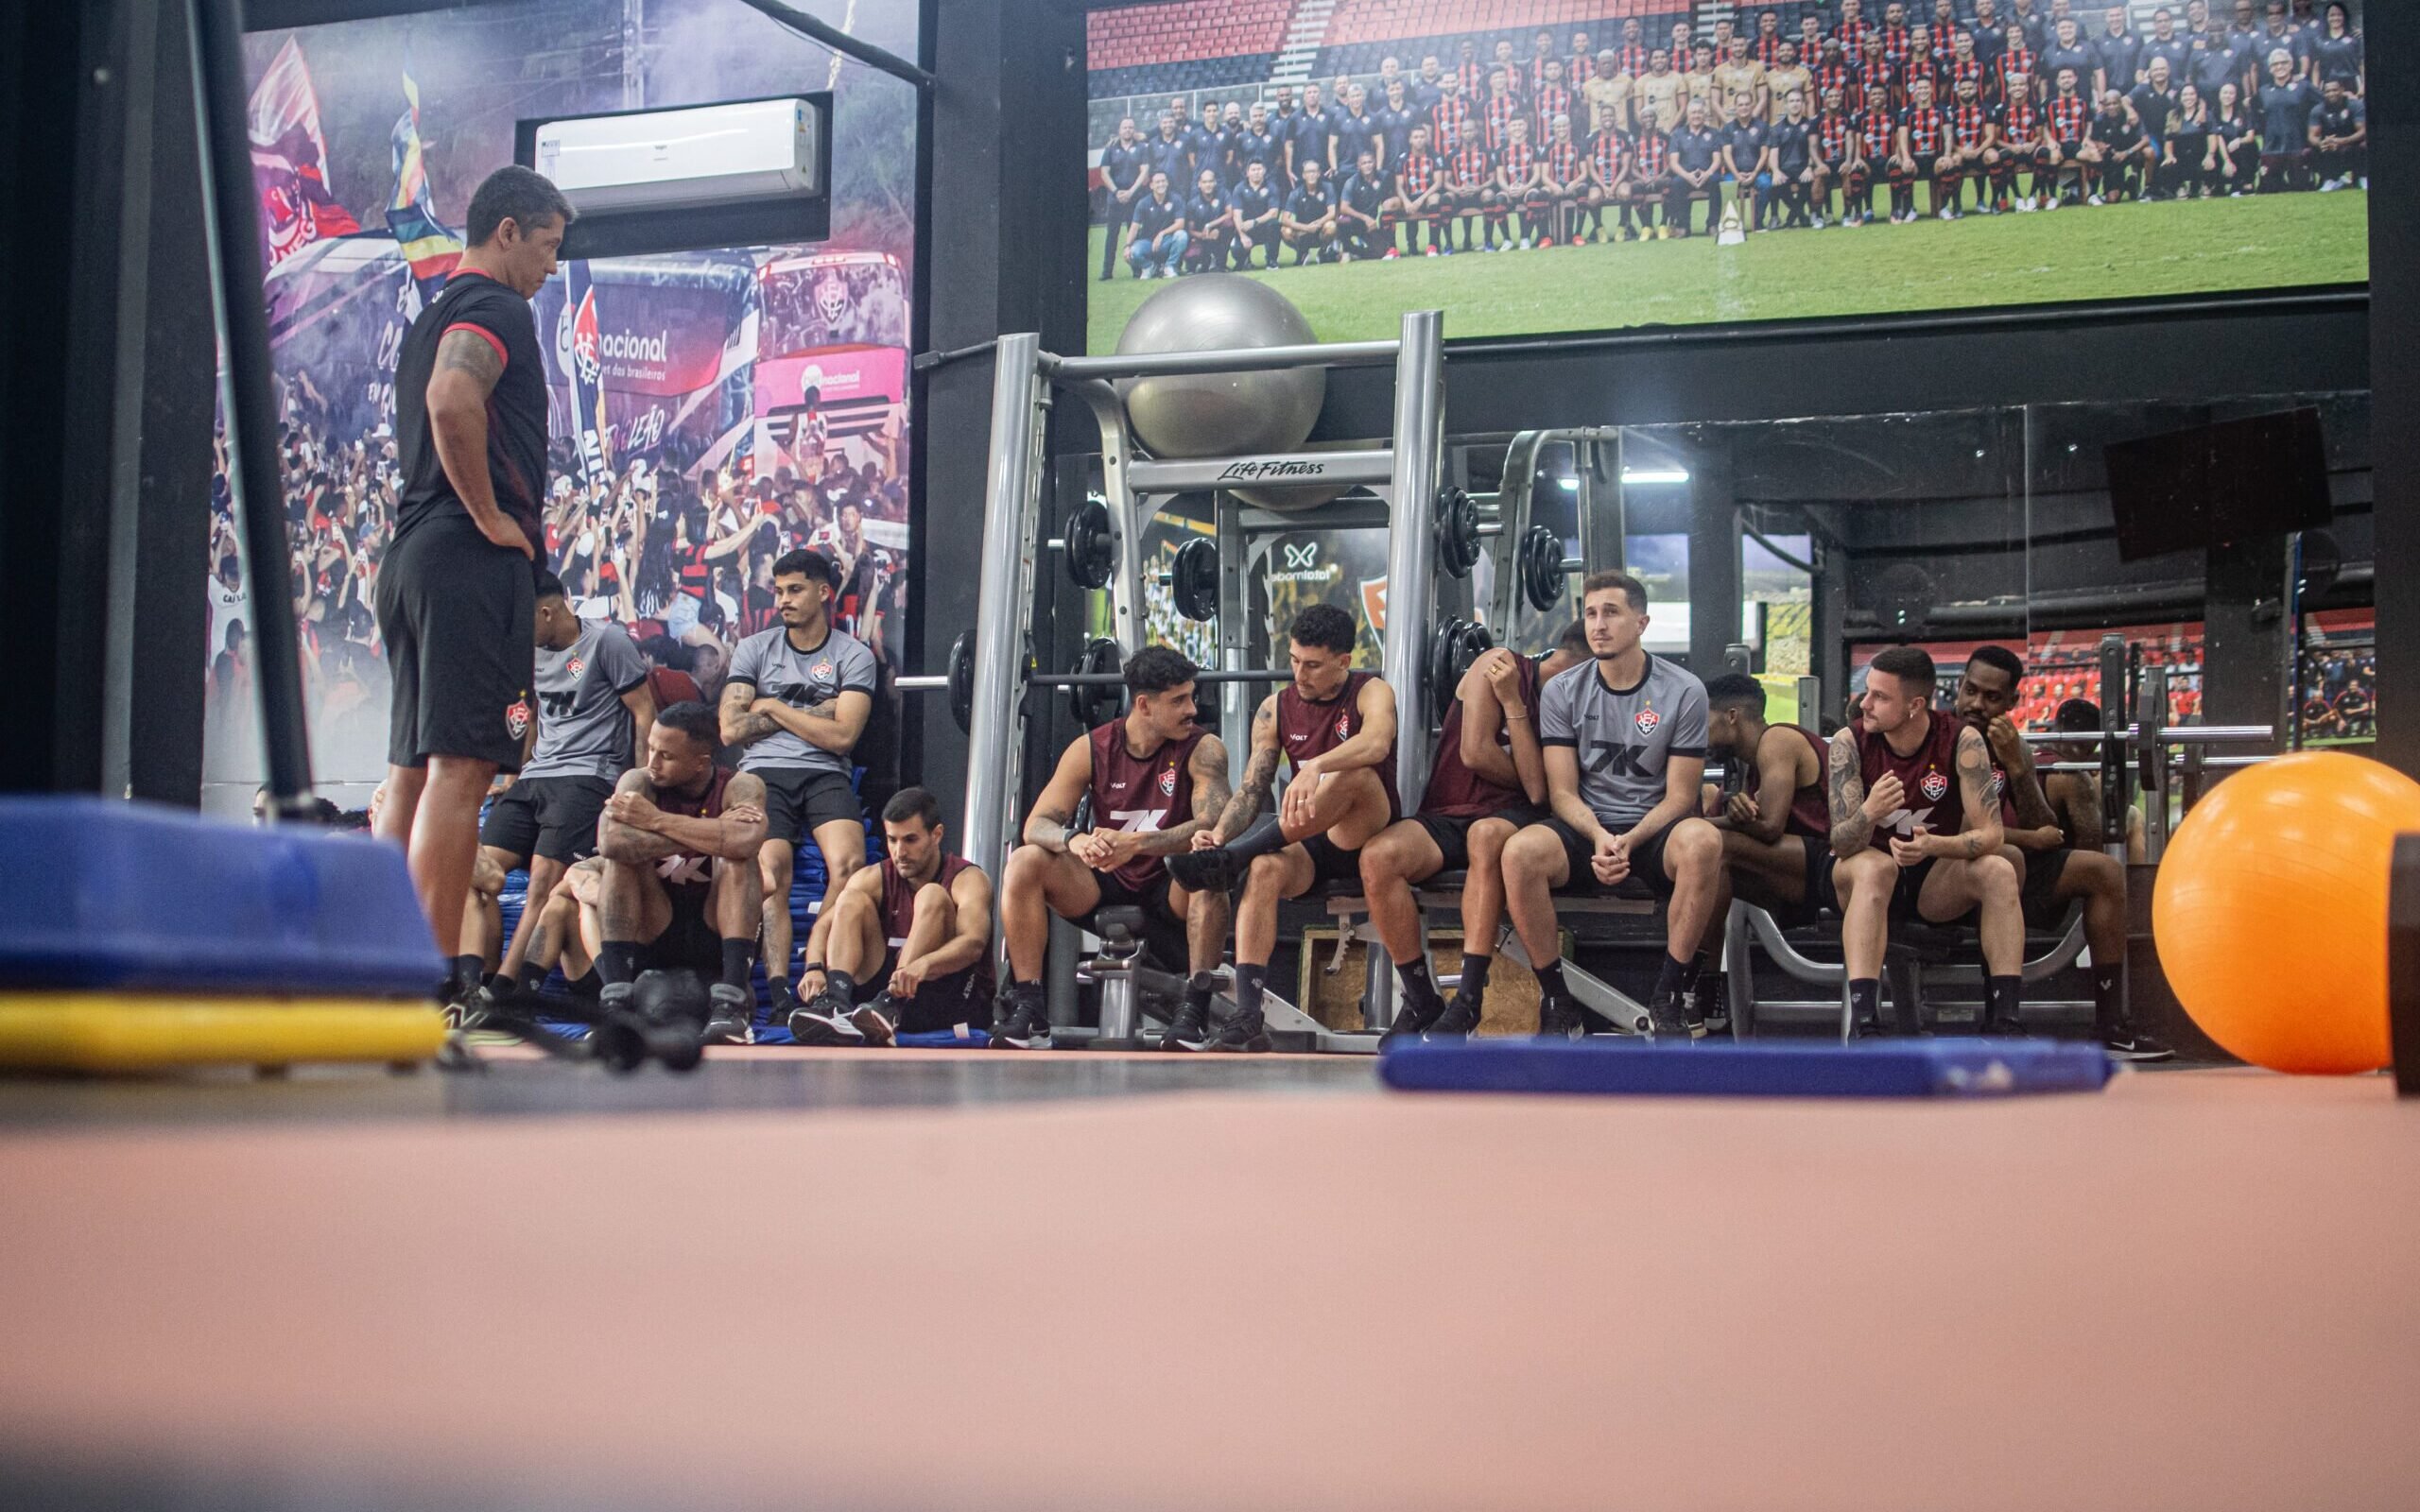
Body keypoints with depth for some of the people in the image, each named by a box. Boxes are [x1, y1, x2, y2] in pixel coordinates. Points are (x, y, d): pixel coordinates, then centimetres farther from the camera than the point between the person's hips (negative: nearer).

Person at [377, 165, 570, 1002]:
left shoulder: (429, 319, 24)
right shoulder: (494, 309, -7)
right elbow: (453, 402, -26)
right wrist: (492, 517, -17)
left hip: (412, 555, 10)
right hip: (472, 560, -10)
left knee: (414, 769, 10)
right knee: (461, 768, -12)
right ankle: (436, 981, -14)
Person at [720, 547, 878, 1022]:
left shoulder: (853, 655, 8)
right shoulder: (755, 649, 14)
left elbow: (841, 736, -4)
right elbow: (731, 730, 3)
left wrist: (772, 707, 1)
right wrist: (809, 713, 3)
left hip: (824, 775, 0)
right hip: (764, 773, 0)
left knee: (849, 863, -28)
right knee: (771, 869, -25)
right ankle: (778, 990, -31)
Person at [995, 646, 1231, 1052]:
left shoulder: (1202, 749, -12)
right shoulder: (1090, 749, -5)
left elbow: (1214, 827, -26)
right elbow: (1037, 824, -12)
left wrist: (1137, 843, -41)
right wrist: (1076, 840, -37)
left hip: (1171, 892, -2)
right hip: (1104, 888, 3)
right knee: (1024, 863, -22)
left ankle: (1196, 1010, -33)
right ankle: (1028, 1010, -21)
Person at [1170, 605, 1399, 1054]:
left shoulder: (1371, 693, -5)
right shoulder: (1276, 709, 8)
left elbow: (1377, 742, -29)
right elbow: (1252, 788, 3)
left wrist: (1314, 768, -47)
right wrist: (1220, 833, -19)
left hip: (1365, 837, -3)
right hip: (1307, 844, 3)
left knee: (1354, 774, -35)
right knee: (1264, 869, -32)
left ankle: (1229, 862, -34)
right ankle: (1246, 1019, -38)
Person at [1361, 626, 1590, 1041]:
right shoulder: (1499, 665, 4)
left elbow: (1539, 792, -7)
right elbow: (1475, 752, -6)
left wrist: (1512, 702, -7)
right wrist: (1526, 781, 7)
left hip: (1509, 819, 0)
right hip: (1445, 816, 0)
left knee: (1487, 835, -38)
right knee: (1378, 857, -31)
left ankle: (1468, 999, -38)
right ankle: (1420, 999, -19)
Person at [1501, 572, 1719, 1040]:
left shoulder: (1683, 691, -1)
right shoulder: (1562, 693, 4)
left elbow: (1679, 796, -3)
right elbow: (1562, 792, 0)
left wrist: (1630, 841, -21)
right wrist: (1598, 837, -21)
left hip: (1655, 830, -1)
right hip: (1585, 828, 1)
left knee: (1703, 840, -37)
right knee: (1520, 852, -32)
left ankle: (1668, 996, -21)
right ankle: (1557, 1001, -17)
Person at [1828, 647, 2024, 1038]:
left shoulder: (1961, 742, -15)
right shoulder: (1851, 742, -16)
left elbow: (1991, 833, -19)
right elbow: (1841, 843, -22)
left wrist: (1933, 845, -39)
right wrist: (1868, 813, -44)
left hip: (1935, 880, 2)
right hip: (1861, 877, -2)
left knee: (1998, 871, -25)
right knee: (1875, 867, -34)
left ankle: (2002, 1019, -24)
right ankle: (1862, 1018, -44)